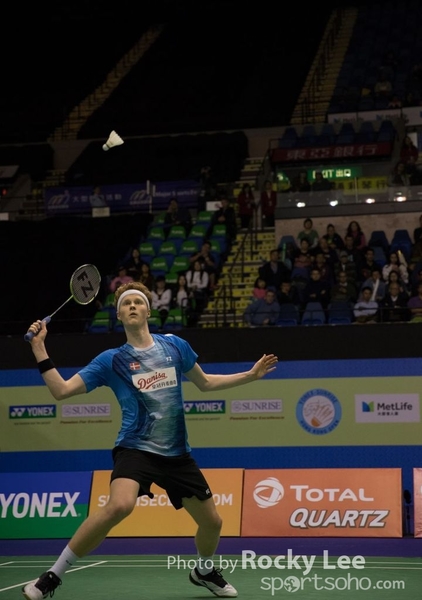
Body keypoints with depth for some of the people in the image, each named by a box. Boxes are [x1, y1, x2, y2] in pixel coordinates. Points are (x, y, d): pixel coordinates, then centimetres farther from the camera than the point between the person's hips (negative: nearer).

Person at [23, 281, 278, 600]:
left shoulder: (175, 346, 5)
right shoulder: (111, 360, -1)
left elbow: (205, 383, 20)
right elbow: (61, 390, -3)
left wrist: (250, 375, 14)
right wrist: (39, 348, -10)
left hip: (177, 454, 4)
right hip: (136, 448, -4)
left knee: (212, 522, 8)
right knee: (120, 505, -33)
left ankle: (204, 570, 44)